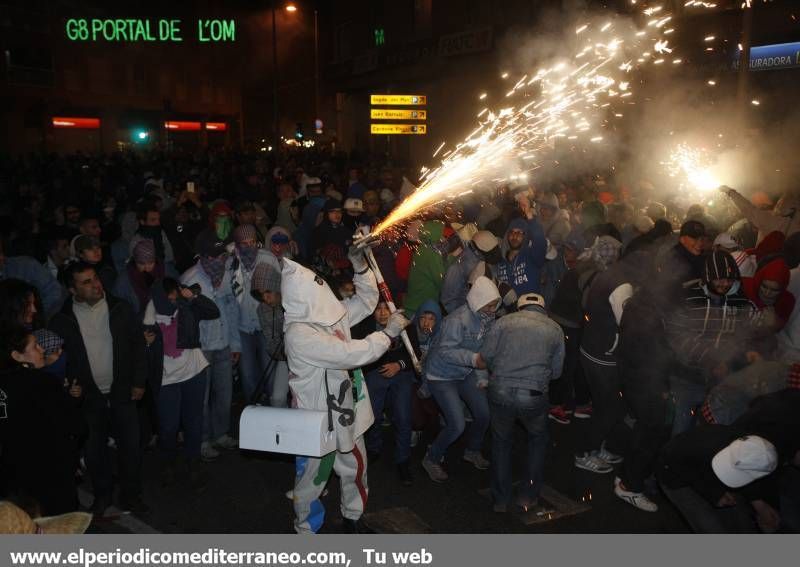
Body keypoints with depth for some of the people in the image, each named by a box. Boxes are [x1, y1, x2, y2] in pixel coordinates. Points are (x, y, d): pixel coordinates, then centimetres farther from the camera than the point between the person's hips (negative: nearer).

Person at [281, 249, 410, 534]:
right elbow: (350, 354, -31)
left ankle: (353, 516, 47)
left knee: (355, 467, 24)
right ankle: (306, 529, 34)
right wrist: (388, 333, -22)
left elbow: (367, 301, 9)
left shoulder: (331, 315, -1)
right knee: (313, 477, 12)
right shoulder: (299, 334, -28)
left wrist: (360, 265, -5)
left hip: (346, 411, 8)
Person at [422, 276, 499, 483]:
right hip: (442, 376, -8)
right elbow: (445, 351, -31)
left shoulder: (488, 318, -3)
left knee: (484, 415, 7)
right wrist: (473, 359, -42)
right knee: (457, 425, -12)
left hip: (466, 373, 8)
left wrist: (482, 377, 0)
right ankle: (431, 459, 13)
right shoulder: (458, 319, -28)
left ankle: (472, 451, 36)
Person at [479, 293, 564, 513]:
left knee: (501, 440, 25)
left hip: (500, 392, 0)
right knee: (538, 438, 29)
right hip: (534, 396, 0)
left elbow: (486, 354, 0)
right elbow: (556, 370, 11)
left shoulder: (505, 321, 6)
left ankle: (500, 499, 30)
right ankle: (529, 496, 29)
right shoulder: (555, 329, 9)